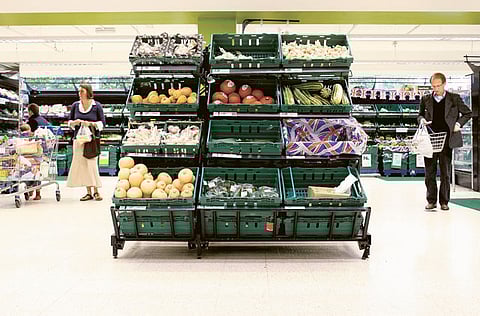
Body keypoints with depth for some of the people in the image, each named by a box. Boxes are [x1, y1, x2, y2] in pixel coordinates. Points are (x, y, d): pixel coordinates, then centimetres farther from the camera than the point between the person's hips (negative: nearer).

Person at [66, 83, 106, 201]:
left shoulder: (97, 105, 0)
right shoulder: (75, 105, 10)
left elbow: (102, 123, 0)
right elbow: (70, 122, 16)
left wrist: (90, 123, -15)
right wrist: (75, 122, -6)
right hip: (79, 139, 4)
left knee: (92, 164, -9)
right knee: (82, 165, 2)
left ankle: (96, 191, 1)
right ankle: (88, 192, 8)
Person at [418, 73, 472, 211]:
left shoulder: (454, 98, 5)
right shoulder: (426, 99, 9)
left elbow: (467, 113, 13)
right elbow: (420, 115, 20)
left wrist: (458, 123, -2)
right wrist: (422, 120, -2)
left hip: (446, 141, -1)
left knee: (445, 173, 4)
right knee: (429, 172, 4)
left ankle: (444, 201, 13)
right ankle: (431, 201, 13)